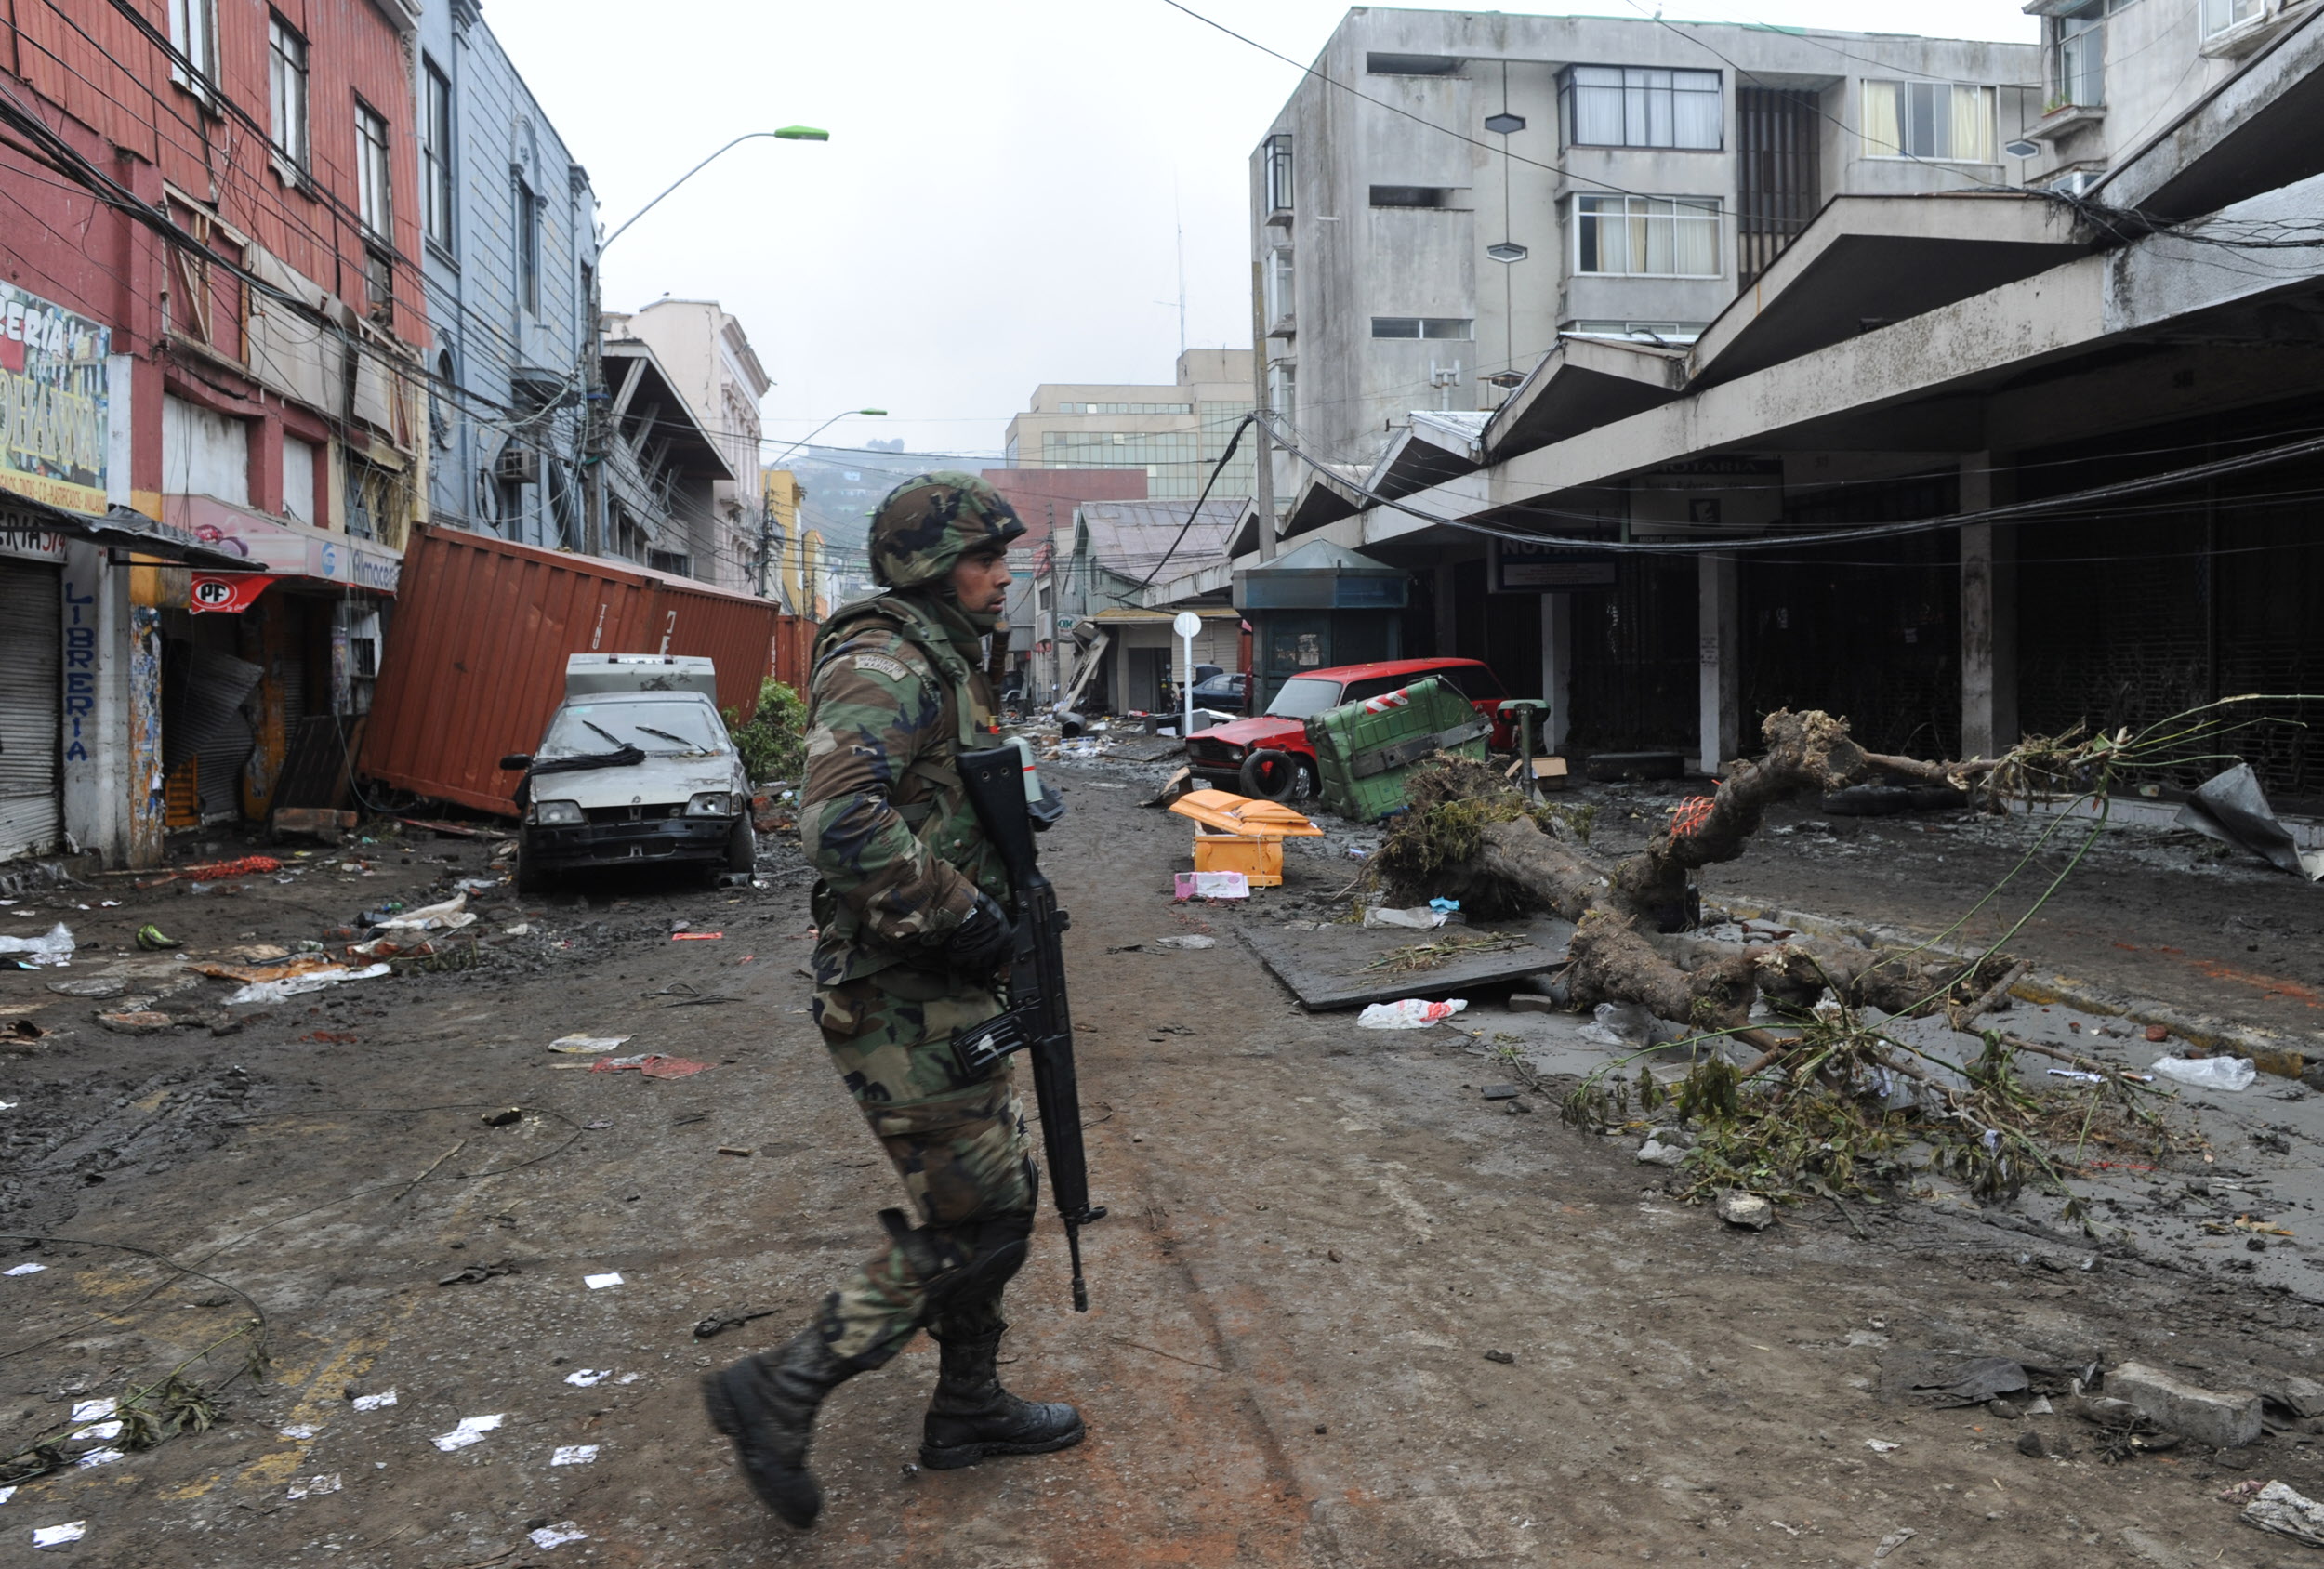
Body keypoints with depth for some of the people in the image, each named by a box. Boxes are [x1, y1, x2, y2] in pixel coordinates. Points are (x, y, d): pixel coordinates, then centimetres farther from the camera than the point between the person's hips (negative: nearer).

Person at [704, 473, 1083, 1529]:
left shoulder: (939, 663, 16)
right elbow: (840, 822, -32)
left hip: (942, 989, 10)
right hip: (901, 1002, -10)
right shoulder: (882, 665, -17)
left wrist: (1005, 888, 12)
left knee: (998, 1195, 18)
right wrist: (963, 914, -24)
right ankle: (780, 1394, 6)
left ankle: (968, 1406, 32)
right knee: (970, 1224, -4)